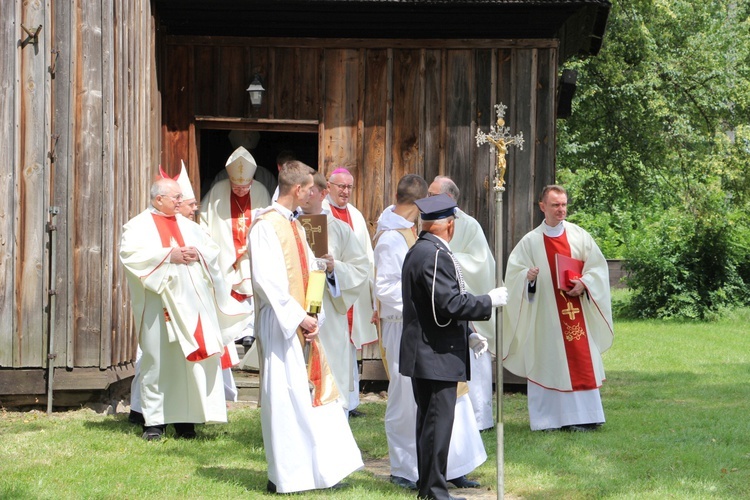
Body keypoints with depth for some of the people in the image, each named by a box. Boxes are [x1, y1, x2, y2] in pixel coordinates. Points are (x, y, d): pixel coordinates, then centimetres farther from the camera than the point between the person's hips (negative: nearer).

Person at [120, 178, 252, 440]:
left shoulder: (187, 225, 21)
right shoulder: (139, 225, 5)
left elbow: (212, 248, 17)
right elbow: (130, 253, -12)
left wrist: (197, 253, -5)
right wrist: (169, 255, -15)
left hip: (190, 300, 4)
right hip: (158, 302, -4)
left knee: (190, 358, -3)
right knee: (157, 360, -3)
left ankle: (185, 419, 2)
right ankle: (154, 422, 2)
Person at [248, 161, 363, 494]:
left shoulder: (295, 225, 15)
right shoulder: (266, 226, -12)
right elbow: (266, 280, -19)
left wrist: (313, 316, 1)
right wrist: (297, 317, -20)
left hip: (303, 323, 9)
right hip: (281, 325, -9)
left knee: (313, 391, 9)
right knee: (285, 397, -5)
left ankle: (322, 468, 14)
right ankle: (284, 477, 3)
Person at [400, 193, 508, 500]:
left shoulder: (418, 251, 16)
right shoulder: (435, 255, -17)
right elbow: (451, 304, -23)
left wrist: (467, 335, 17)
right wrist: (490, 301, -10)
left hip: (424, 356, 11)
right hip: (438, 357, -11)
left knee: (429, 422, 16)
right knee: (438, 422, -6)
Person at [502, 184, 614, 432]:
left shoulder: (579, 236, 5)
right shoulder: (530, 241, 3)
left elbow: (598, 267, 7)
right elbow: (514, 272, 2)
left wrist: (584, 283, -11)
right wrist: (527, 277, -19)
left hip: (576, 311, 1)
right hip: (544, 314, -1)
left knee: (580, 361, -1)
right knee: (546, 363, 1)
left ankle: (582, 416, 5)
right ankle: (548, 418, 8)